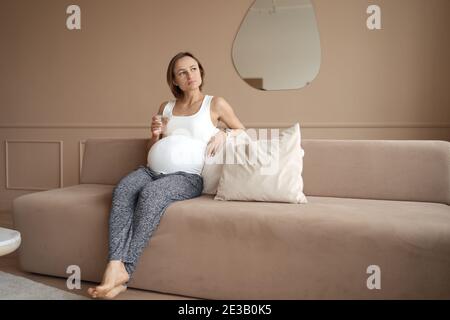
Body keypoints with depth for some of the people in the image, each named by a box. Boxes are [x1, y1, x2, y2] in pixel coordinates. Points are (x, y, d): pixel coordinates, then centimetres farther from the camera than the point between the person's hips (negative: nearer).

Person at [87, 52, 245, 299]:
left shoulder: (215, 104, 10)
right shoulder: (165, 107, 20)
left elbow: (242, 131, 19)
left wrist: (223, 133, -2)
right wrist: (155, 135, 3)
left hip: (188, 175, -3)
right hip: (154, 170, 4)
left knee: (151, 193, -35)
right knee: (123, 188, -30)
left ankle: (125, 270, -31)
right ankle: (116, 267, -38)